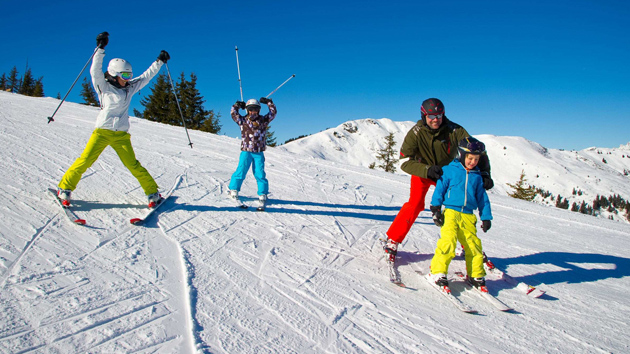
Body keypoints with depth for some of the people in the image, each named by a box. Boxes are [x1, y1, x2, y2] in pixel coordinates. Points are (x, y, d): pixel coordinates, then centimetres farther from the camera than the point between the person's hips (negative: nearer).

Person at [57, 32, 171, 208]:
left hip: (121, 134, 2)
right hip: (102, 131, -2)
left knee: (133, 164, -5)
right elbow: (95, 71, -13)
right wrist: (100, 48, -20)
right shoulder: (104, 86, 2)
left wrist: (160, 61, 22)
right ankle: (65, 188, 4)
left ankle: (153, 192, 1)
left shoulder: (130, 88, 13)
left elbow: (146, 76, 20)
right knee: (85, 160, -10)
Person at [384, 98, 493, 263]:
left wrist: (484, 173, -36)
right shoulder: (416, 133, -27)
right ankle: (392, 241, -6)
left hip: (447, 173, 2)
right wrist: (427, 170, -45)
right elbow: (405, 162, -29)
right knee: (415, 204, -19)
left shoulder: (454, 131, -25)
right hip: (422, 172, -2)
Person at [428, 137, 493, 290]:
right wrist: (436, 208, -5)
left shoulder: (477, 176, 14)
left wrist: (486, 217, 15)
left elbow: (482, 198, 19)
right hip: (450, 212, -4)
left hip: (468, 216, 4)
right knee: (448, 241, -16)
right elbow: (440, 188, 1)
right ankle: (438, 272, -5)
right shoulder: (450, 170, 2)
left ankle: (476, 275, 19)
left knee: (474, 245, 2)